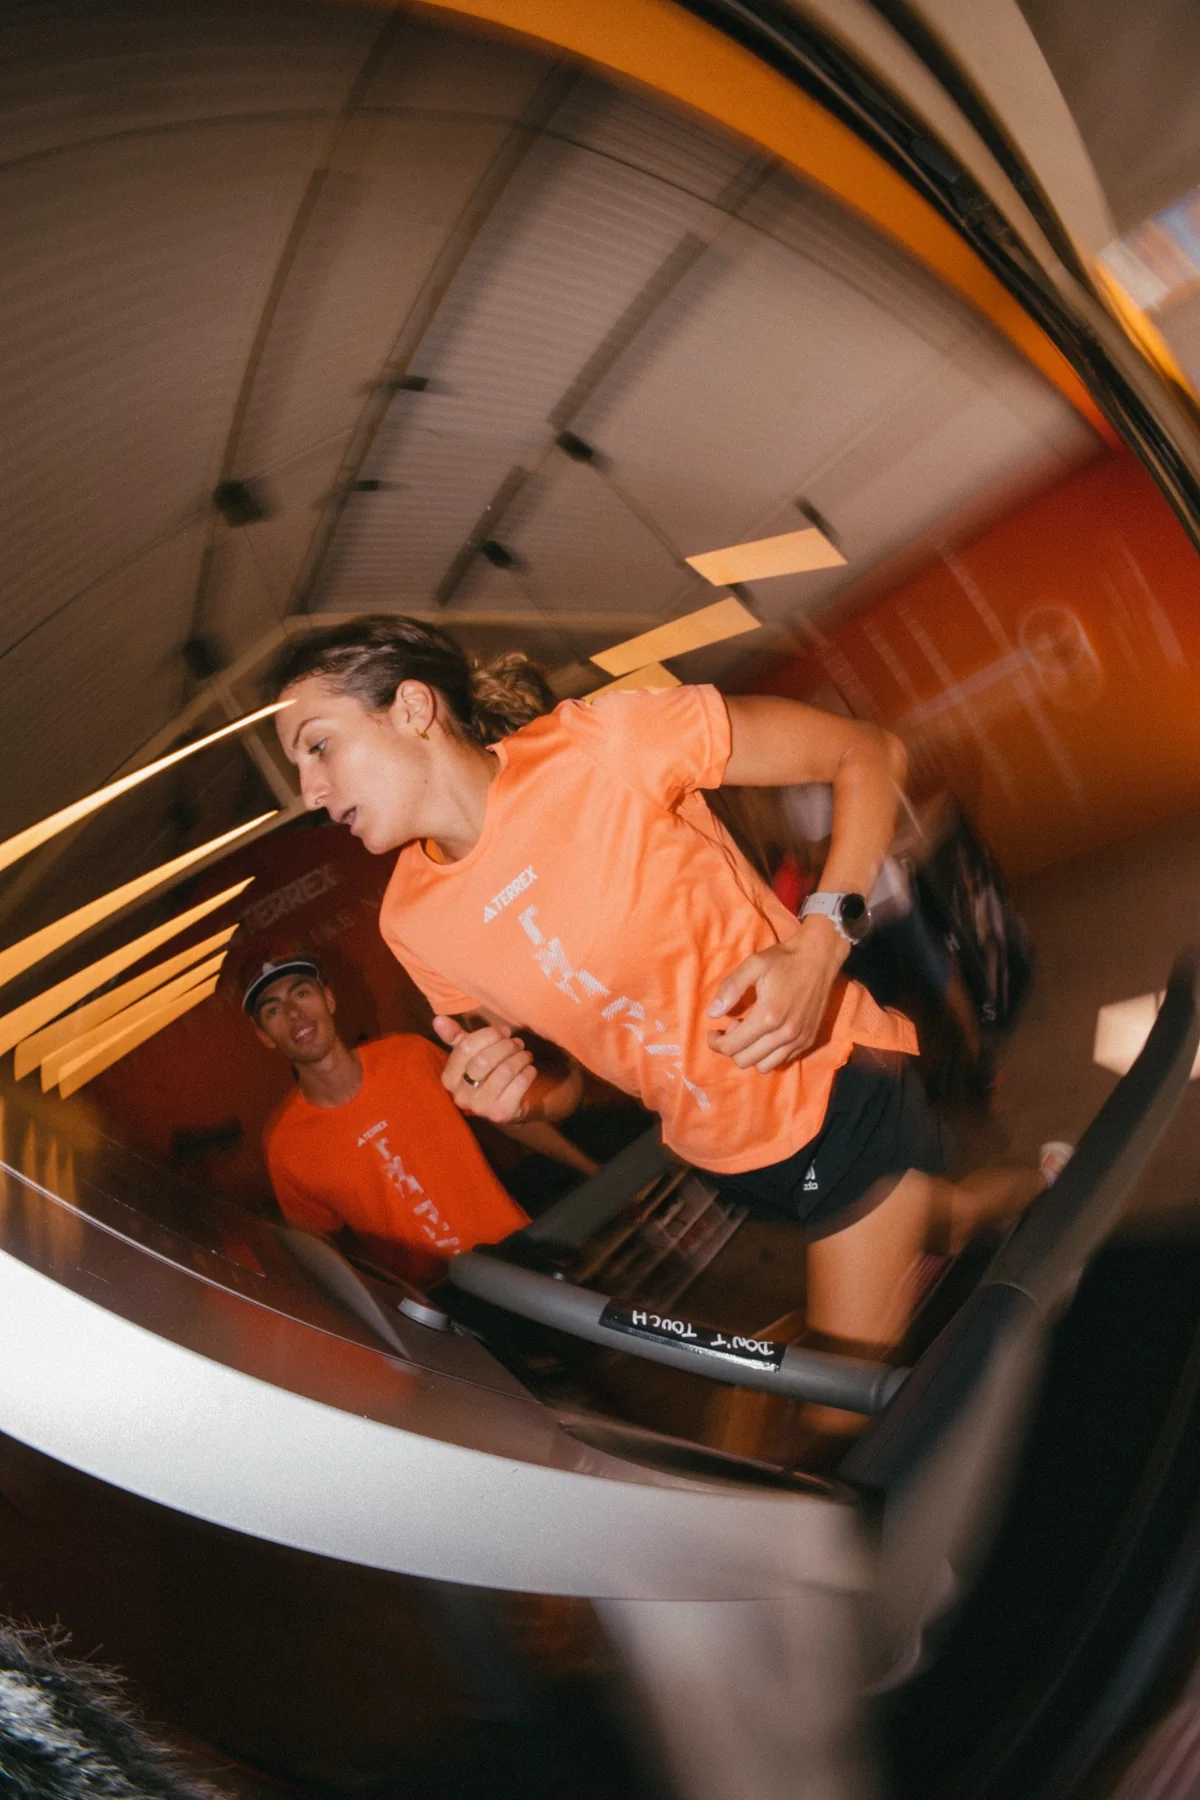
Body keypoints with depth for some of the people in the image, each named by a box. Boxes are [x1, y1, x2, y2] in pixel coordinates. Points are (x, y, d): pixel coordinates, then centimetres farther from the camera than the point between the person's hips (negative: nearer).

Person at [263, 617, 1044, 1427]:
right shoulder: (415, 923, -4)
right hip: (719, 1155, 6)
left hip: (833, 1085, -6)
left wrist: (818, 942, -27)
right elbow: (569, 1085, 8)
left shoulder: (602, 744, -22)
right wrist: (515, 1096, -16)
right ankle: (1041, 1194, 53)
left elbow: (869, 753, -15)